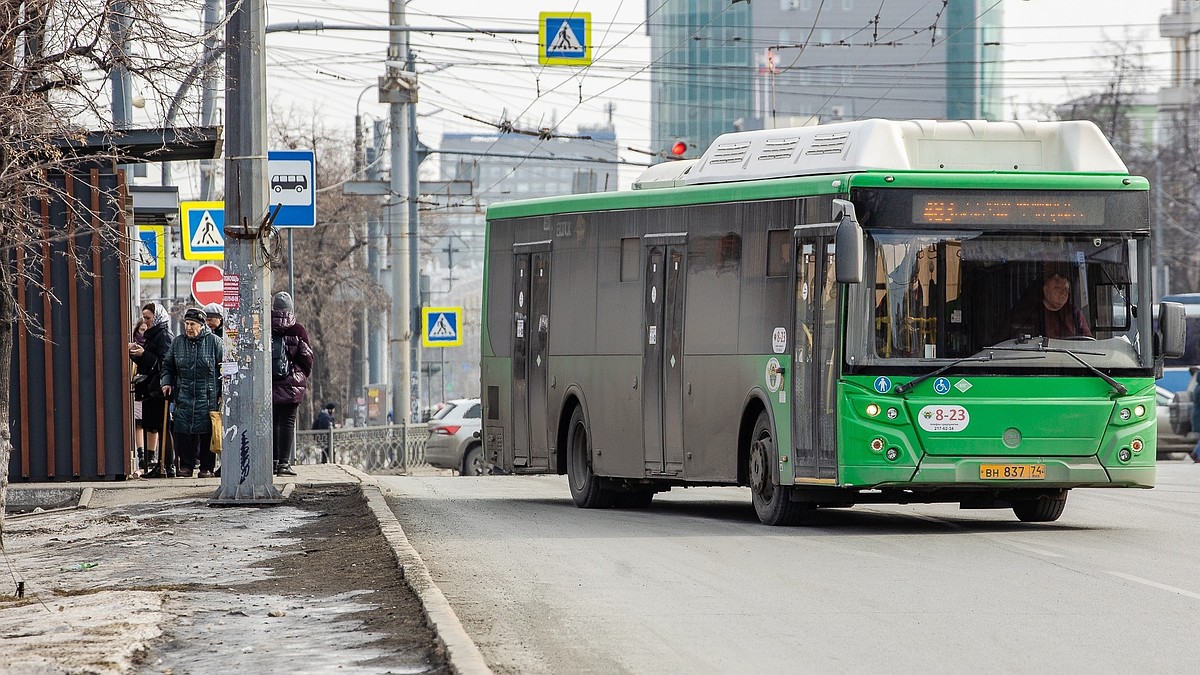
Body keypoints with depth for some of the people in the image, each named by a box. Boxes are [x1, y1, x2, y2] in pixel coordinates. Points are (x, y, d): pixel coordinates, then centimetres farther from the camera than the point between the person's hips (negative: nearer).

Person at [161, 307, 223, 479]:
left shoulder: (214, 342, 0)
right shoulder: (178, 343, 10)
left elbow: (225, 368, 2)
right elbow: (167, 365, 23)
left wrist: (223, 394, -2)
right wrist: (166, 382, 5)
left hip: (208, 397, -3)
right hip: (183, 395, 3)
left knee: (207, 432, -1)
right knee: (181, 432, -4)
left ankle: (207, 467, 7)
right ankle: (186, 465, 5)